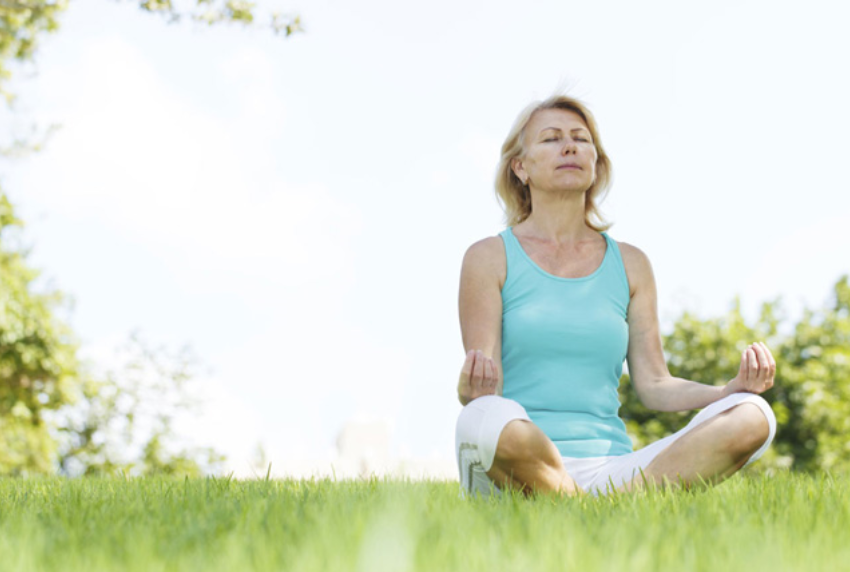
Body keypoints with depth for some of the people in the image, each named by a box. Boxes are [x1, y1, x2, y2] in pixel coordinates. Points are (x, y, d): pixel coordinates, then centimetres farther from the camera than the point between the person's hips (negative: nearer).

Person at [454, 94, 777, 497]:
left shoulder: (630, 265, 16)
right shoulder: (490, 258, 6)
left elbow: (653, 385, 13)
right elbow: (486, 388, -2)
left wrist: (733, 388, -5)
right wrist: (472, 389, -27)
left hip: (611, 466, 4)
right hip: (524, 465, -3)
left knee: (753, 417, -19)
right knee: (486, 419, -41)